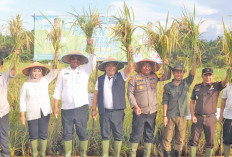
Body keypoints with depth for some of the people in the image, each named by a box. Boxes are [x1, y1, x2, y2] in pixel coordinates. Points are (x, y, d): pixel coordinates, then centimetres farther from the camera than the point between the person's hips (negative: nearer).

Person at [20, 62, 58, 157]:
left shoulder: (45, 81, 2)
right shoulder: (26, 85, -2)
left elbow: (54, 72, -6)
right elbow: (22, 100, 1)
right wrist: (22, 115, -2)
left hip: (45, 113, 1)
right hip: (32, 114, -1)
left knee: (43, 134, 6)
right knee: (33, 135, 3)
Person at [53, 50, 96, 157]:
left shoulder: (85, 70, 8)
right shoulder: (63, 72, 10)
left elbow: (92, 63, -10)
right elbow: (58, 90, 10)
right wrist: (55, 106, 5)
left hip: (82, 107, -1)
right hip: (66, 108, 1)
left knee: (82, 132, 2)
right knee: (67, 133, 6)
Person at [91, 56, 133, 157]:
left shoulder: (121, 76, 5)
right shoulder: (100, 80, 9)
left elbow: (129, 69, -12)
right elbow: (96, 95, 11)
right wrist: (93, 109, 8)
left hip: (118, 112, -1)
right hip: (104, 112, 1)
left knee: (118, 135, 3)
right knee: (105, 135, 6)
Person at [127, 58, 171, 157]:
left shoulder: (154, 77, 7)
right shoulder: (134, 78, -4)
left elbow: (167, 77, 17)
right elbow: (130, 93, -4)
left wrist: (167, 66, 2)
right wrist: (135, 106, -13)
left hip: (152, 112, 4)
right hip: (139, 112, -4)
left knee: (149, 135, 11)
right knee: (136, 135, -1)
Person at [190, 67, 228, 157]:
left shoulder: (216, 86, -1)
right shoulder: (197, 87, 6)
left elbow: (225, 82, -21)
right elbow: (192, 102, 10)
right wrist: (192, 115, -2)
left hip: (211, 118, -1)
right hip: (198, 118, 1)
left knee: (210, 142, 8)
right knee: (194, 140, 4)